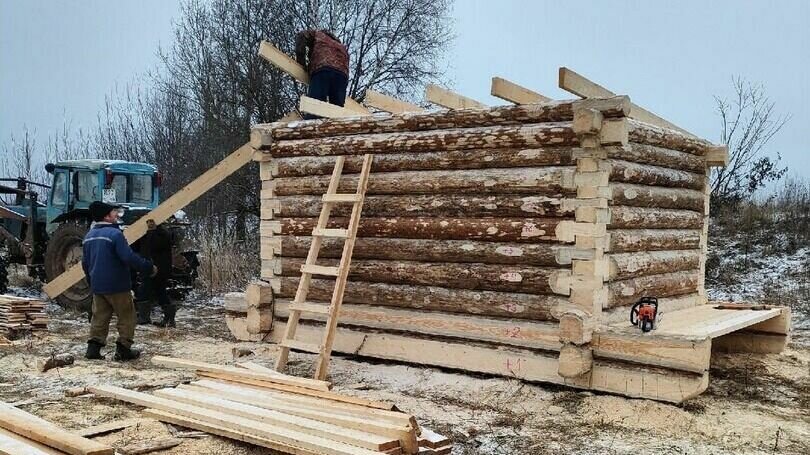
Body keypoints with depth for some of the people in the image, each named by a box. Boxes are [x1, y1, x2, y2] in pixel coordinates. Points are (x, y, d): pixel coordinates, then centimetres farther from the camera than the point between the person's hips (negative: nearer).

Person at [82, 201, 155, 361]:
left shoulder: (89, 236, 10)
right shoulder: (114, 233, -17)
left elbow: (85, 263, 18)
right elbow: (129, 257, -23)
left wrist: (91, 281, 29)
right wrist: (149, 268, -13)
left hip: (97, 286, 7)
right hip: (117, 285, -7)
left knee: (99, 317, 12)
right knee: (126, 316, 4)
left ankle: (93, 348, 7)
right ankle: (123, 349, 4)